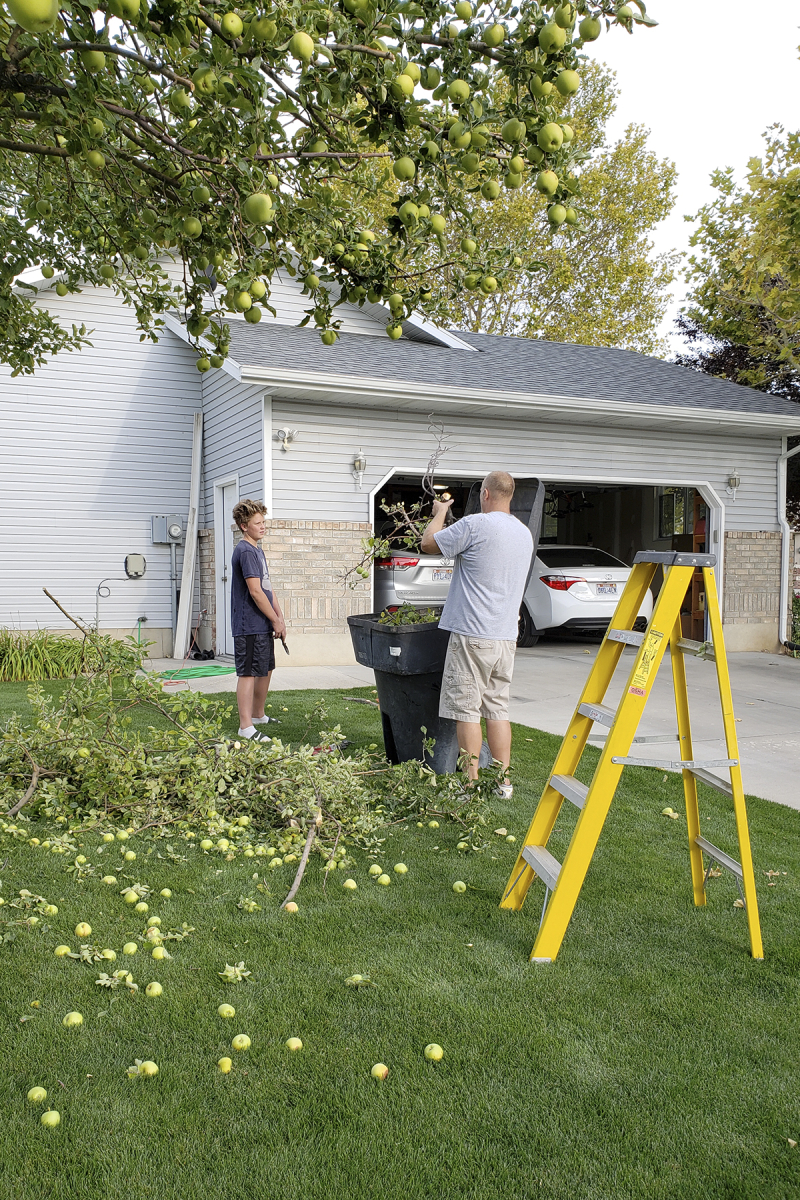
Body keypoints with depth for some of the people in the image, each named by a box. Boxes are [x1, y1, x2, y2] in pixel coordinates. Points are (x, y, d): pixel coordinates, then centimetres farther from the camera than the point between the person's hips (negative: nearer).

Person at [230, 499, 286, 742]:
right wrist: (276, 621, -13)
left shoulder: (257, 550, 17)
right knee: (248, 673, -6)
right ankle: (246, 726, -1)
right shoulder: (246, 551, -15)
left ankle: (257, 715, 34)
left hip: (263, 625, 10)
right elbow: (255, 591, -20)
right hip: (250, 626, -10)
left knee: (266, 669, 19)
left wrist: (279, 617, 10)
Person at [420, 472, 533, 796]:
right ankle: (503, 782, 16)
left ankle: (472, 784, 4)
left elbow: (428, 544, -3)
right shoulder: (525, 533, 12)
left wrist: (440, 512, 14)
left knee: (467, 710, 0)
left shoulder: (475, 524, -12)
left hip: (472, 634, -7)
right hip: (507, 635, 7)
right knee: (498, 708, 13)